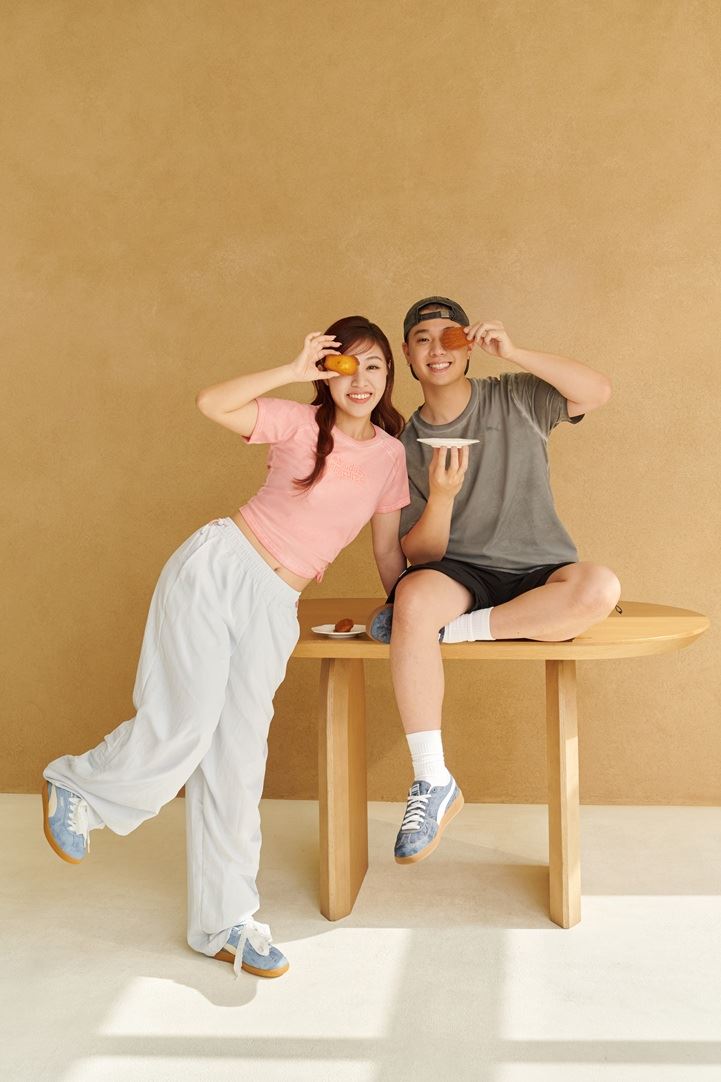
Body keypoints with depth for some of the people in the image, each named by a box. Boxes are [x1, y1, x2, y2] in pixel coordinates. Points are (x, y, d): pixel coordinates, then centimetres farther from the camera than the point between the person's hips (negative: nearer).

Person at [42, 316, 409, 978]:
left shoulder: (391, 455, 8)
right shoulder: (301, 424, -3)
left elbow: (387, 549, 15)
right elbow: (212, 403, -18)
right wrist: (294, 371, -18)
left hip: (275, 605, 4)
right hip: (219, 567, -3)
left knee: (238, 754, 4)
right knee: (185, 725, -11)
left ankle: (224, 921, 16)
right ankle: (75, 785, 21)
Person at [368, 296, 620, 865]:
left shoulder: (515, 398, 7)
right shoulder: (406, 444, 7)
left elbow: (598, 392, -8)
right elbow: (421, 554, 2)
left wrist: (514, 352, -14)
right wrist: (441, 494, -18)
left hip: (538, 573, 0)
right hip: (459, 576, 0)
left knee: (600, 587, -34)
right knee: (414, 596, -35)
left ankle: (446, 630, -22)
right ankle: (433, 782, -25)